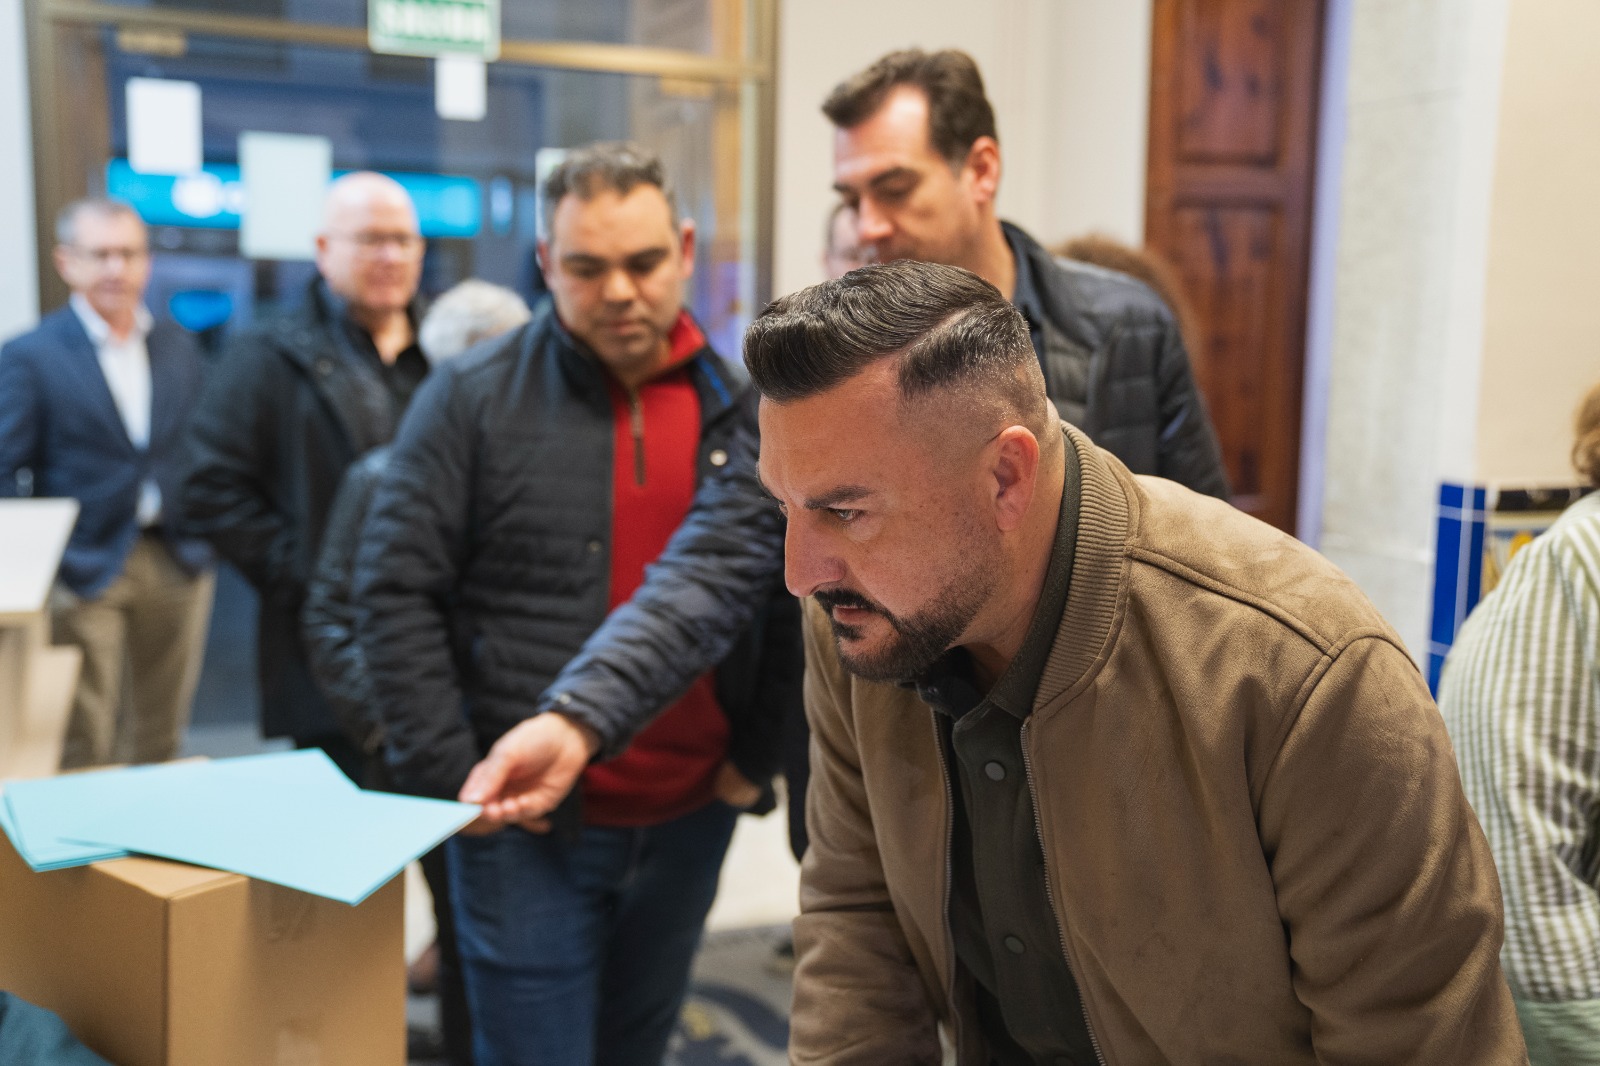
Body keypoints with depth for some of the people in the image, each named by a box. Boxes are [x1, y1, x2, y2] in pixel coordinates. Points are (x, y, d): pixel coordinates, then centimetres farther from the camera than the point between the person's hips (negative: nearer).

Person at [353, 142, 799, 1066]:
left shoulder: (739, 411, 3)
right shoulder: (472, 399, -7)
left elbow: (790, 603, 8)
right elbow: (398, 593, -8)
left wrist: (757, 757, 4)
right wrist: (448, 777, -11)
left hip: (689, 820, 4)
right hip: (525, 821, -3)